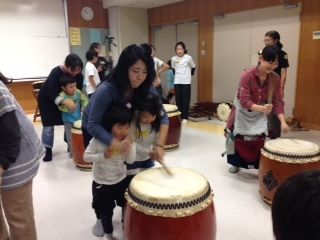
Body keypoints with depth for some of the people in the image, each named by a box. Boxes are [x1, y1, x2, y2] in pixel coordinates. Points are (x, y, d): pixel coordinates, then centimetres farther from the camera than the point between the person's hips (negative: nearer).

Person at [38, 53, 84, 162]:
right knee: (48, 126, -6)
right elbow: (52, 94, -39)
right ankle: (48, 150, 5)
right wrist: (66, 102, -54)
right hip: (46, 98, -4)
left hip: (63, 98, 4)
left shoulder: (79, 75, -21)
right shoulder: (56, 72, -35)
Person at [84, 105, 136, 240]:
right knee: (105, 211, 15)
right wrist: (104, 155, -30)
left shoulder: (127, 140, -13)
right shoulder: (98, 140, -22)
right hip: (102, 183, -3)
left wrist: (130, 146, -24)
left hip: (121, 181, 3)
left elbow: (130, 161, -8)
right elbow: (86, 157, -17)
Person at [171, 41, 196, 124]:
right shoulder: (173, 59, 0)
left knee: (186, 100, 0)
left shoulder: (188, 58, -7)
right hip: (177, 82, 2)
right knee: (178, 100, 5)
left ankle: (185, 117, 9)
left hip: (186, 82, -2)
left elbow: (193, 67, 8)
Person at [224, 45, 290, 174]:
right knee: (238, 139, 9)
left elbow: (278, 101, -10)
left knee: (261, 140, -7)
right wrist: (262, 108, -47)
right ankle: (236, 163, 31)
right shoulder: (247, 75, -27)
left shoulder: (275, 78, -13)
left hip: (260, 114, 3)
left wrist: (282, 121, -22)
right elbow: (244, 101, -31)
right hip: (243, 113, -2)